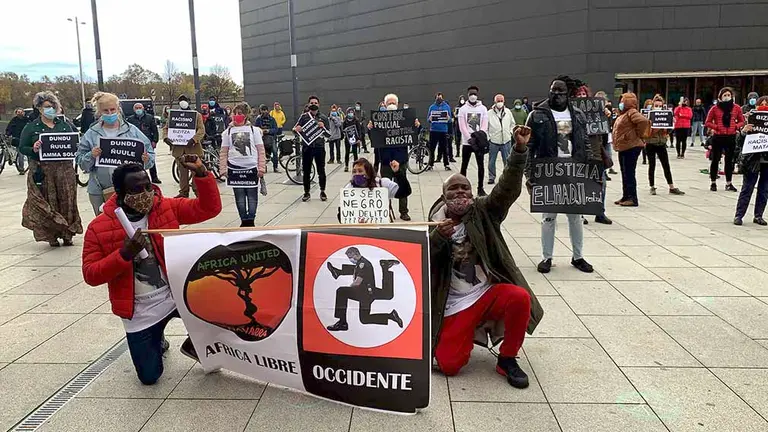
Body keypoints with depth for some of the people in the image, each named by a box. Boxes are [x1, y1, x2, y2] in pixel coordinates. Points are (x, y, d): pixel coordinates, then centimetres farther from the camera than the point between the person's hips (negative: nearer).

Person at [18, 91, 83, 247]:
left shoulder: (64, 126, 13)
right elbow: (22, 148, 2)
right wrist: (33, 149, -19)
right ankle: (51, 235, 7)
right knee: (46, 203, 0)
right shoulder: (31, 127, 4)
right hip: (42, 171, -2)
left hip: (64, 169, 2)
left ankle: (67, 234, 12)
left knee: (66, 200, 3)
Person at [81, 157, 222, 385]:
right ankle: (157, 340, 42)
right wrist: (124, 254, -27)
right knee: (149, 377, 6)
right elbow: (90, 275, -11)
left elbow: (209, 208, -12)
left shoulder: (167, 208, -7)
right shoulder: (99, 228, -11)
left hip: (176, 295, 1)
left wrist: (201, 173, -25)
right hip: (140, 312, -1)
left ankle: (194, 345, 8)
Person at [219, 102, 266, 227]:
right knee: (239, 197, 5)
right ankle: (244, 220, 15)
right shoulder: (228, 131, 9)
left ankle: (251, 220, 12)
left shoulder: (254, 130, 6)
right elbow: (223, 152, 9)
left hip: (252, 167, -1)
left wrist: (261, 168, -4)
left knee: (252, 196, 1)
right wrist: (223, 169, 0)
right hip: (235, 168, 1)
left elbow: (261, 150, 3)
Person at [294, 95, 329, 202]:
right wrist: (296, 129, -18)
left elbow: (328, 135, 2)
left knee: (321, 171, 5)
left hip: (319, 147, 0)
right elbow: (295, 129, 5)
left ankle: (322, 192, 19)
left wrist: (323, 127, -17)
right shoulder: (304, 116, 4)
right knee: (306, 171, 5)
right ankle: (306, 192, 15)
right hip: (307, 147, 0)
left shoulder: (323, 118, 4)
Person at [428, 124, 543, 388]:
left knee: (520, 298, -33)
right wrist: (438, 236, -25)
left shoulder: (483, 213, 2)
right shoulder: (434, 226, 4)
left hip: (489, 291, 0)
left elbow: (507, 189, -15)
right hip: (455, 304, 0)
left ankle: (507, 359, -7)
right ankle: (467, 331, 25)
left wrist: (520, 149, -27)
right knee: (448, 365, -11)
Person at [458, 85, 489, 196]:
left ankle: (480, 188, 11)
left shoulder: (483, 108, 5)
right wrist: (470, 139, -16)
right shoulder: (463, 109, 1)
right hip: (467, 142, -1)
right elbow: (462, 127, -6)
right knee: (464, 165, 4)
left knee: (481, 165, 1)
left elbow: (484, 125, -1)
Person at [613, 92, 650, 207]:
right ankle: (626, 197, 23)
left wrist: (638, 134, -16)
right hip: (623, 148, 10)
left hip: (631, 147, -10)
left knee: (629, 173, -9)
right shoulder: (624, 114, 18)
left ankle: (633, 199, -5)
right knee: (625, 174, 15)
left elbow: (643, 121, -28)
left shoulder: (632, 112, -12)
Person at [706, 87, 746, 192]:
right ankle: (713, 183, 14)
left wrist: (736, 126, -8)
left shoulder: (737, 108, 4)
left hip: (731, 137, 2)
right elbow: (708, 122, 1)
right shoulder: (715, 108, -3)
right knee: (715, 160, 4)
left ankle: (728, 183, 17)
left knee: (729, 161, 9)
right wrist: (716, 127, -13)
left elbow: (741, 121, 11)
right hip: (718, 137, -2)